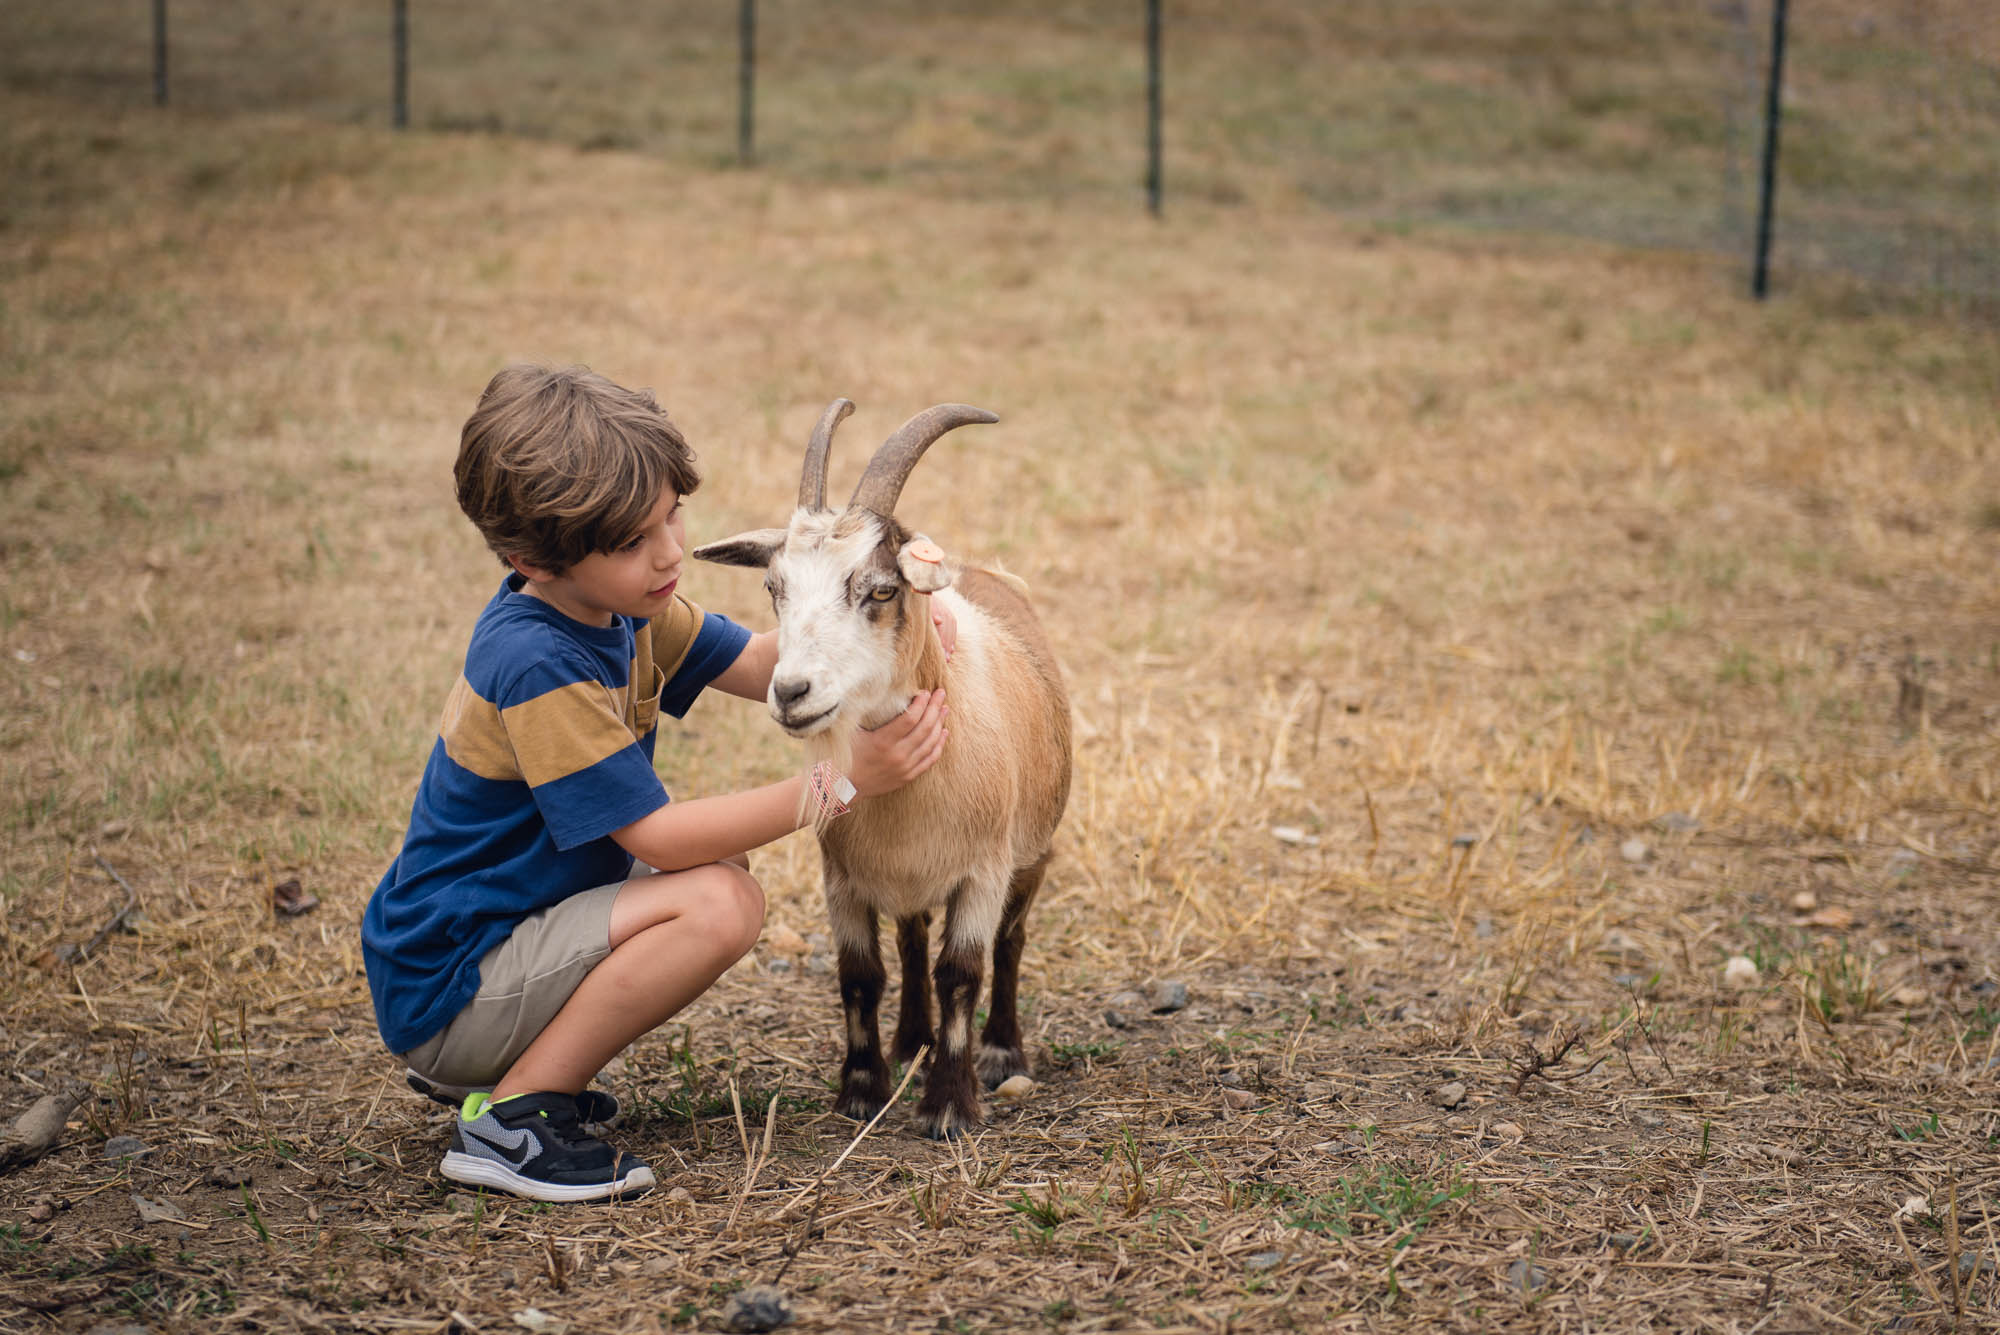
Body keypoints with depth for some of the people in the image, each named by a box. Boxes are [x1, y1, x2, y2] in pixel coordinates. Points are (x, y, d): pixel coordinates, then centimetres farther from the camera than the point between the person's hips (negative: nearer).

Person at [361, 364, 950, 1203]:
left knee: (722, 861, 15)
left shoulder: (615, 603, 3)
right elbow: (657, 836, -25)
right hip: (443, 996, -10)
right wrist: (841, 783, -25)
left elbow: (762, 669, 5)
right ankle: (509, 1116, -14)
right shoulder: (537, 667, -25)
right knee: (720, 903, -23)